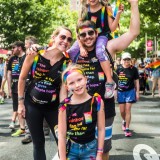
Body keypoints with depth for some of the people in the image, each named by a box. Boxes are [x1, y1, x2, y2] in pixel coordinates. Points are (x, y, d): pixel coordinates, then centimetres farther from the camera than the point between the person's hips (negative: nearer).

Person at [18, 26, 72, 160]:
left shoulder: (67, 62, -10)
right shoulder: (35, 54, -13)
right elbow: (22, 78, -1)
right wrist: (21, 102, -1)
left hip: (53, 107, 1)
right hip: (32, 105, 0)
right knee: (38, 142, 10)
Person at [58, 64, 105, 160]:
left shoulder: (97, 101, -11)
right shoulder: (64, 106, -14)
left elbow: (101, 129, -5)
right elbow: (62, 135, -11)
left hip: (91, 148, 1)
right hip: (71, 149, 0)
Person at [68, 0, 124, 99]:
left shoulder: (106, 9, -8)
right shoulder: (84, 10, -2)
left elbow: (112, 28, -10)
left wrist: (119, 13, -24)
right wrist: (81, 47, -18)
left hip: (102, 36, -4)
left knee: (100, 52, -37)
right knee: (69, 53, -12)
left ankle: (110, 82, -31)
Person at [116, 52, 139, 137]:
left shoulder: (134, 69, -5)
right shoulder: (118, 69, -2)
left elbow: (136, 82, 0)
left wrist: (137, 92, -2)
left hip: (130, 91, -2)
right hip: (120, 92, 2)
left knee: (128, 110, -5)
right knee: (122, 111, 10)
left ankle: (127, 129, 1)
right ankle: (124, 121, 41)